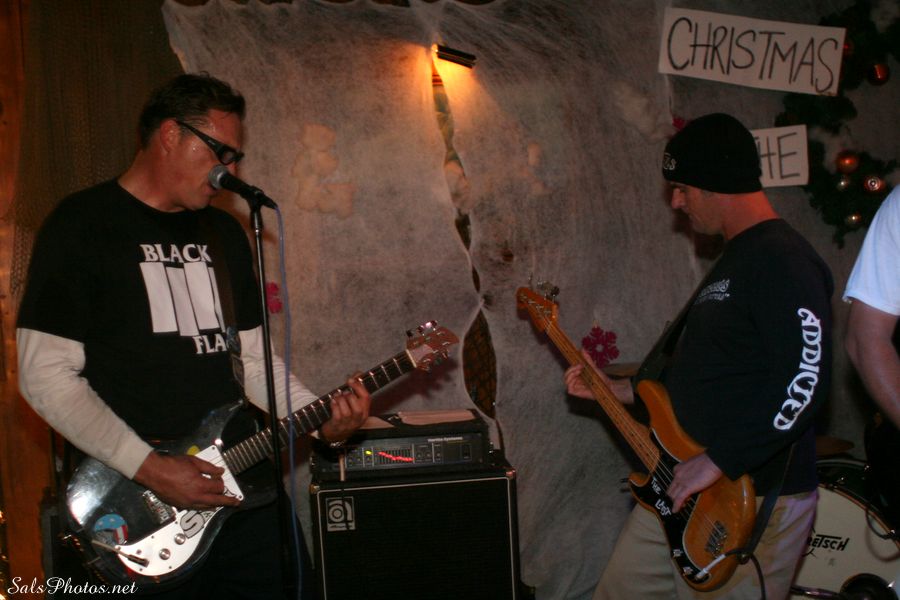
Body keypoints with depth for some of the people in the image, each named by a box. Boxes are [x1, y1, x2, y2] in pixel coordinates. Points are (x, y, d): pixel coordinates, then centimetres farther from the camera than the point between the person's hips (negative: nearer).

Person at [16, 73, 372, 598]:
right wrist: (150, 467, -18)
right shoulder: (81, 226, -8)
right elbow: (45, 375, -13)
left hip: (240, 488, 6)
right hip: (138, 509, -6)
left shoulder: (225, 232, 13)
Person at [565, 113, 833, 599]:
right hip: (681, 491, 10)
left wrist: (717, 461, -25)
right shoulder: (733, 261, 17)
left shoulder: (783, 261, -16)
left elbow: (805, 381, -27)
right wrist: (619, 391, 19)